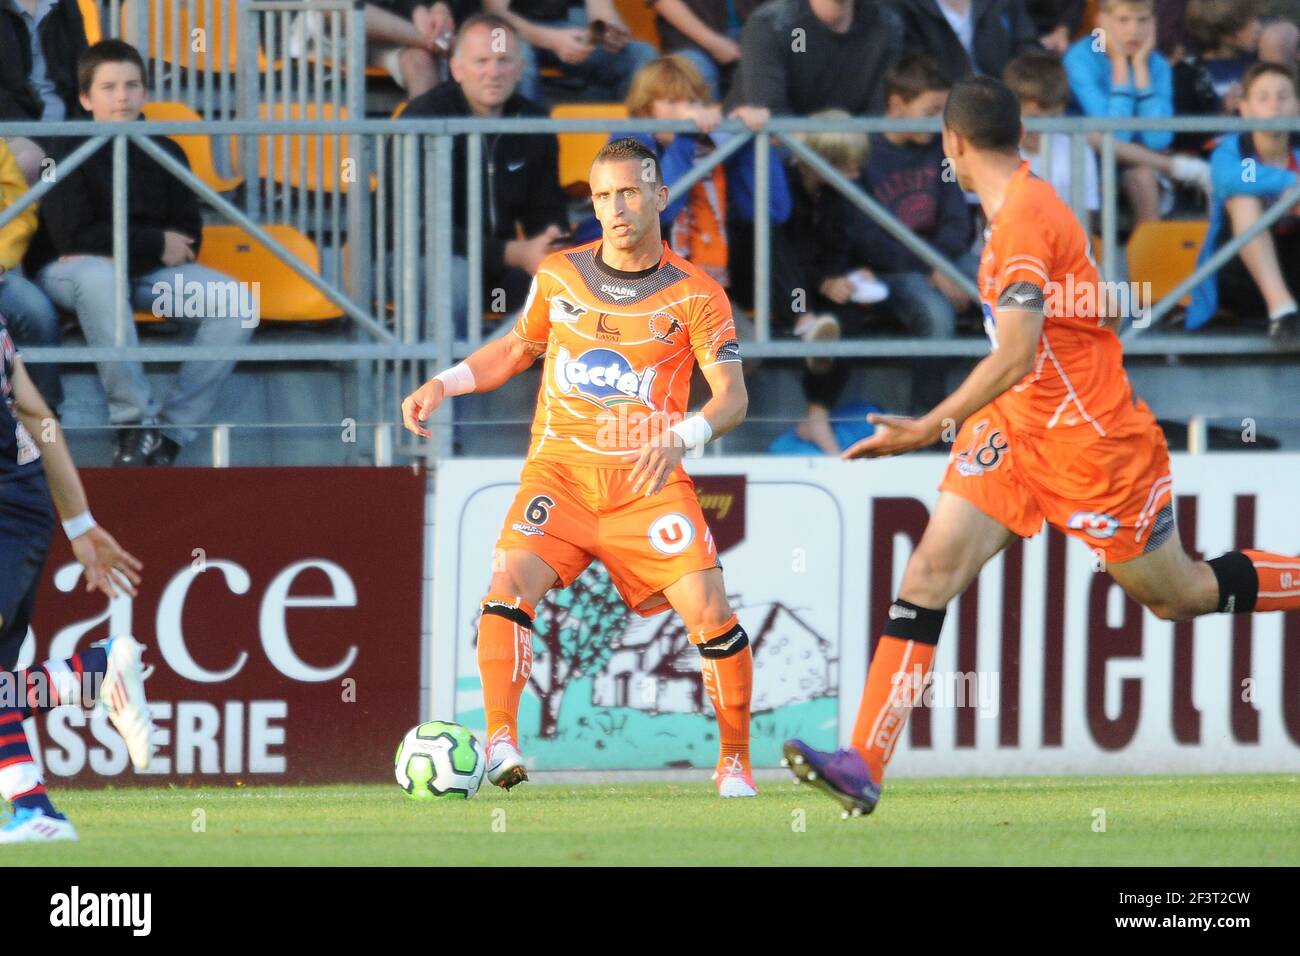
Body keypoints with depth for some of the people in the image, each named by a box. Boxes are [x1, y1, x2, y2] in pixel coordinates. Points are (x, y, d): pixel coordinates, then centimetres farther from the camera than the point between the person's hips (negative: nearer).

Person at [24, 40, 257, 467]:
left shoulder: (166, 154, 6)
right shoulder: (66, 152, -8)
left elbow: (189, 240, 0)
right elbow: (73, 236, -19)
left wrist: (123, 253, -17)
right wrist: (156, 245, -14)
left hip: (147, 272, 5)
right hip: (69, 271, -5)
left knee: (237, 305, -20)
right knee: (98, 278, -42)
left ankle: (170, 432, -20)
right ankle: (134, 422, -34)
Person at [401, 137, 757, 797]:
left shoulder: (697, 296, -2)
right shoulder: (558, 276, 8)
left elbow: (732, 396, -8)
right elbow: (518, 347, 25)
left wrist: (681, 439, -28)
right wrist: (443, 385, 10)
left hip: (649, 481, -2)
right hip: (561, 470, 2)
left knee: (710, 613, -14)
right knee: (509, 583, -25)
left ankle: (734, 763, 4)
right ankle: (500, 739, -29)